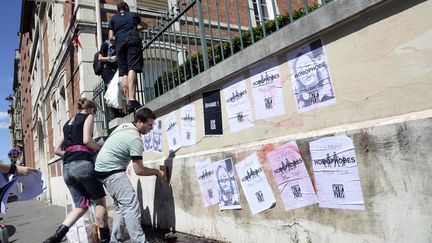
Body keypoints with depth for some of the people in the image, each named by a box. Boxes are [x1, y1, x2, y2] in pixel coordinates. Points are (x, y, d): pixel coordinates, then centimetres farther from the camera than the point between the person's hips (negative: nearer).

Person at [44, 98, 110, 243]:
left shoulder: (68, 123, 26)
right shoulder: (88, 117, 5)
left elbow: (57, 150, 23)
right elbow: (87, 140, -12)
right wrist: (102, 149, 2)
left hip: (67, 167, 7)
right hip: (83, 163, -7)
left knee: (81, 206, 10)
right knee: (100, 201, 6)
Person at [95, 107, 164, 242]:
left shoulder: (125, 126, 8)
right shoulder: (135, 139, -21)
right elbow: (139, 170, -18)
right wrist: (157, 172, -4)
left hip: (103, 168, 10)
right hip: (111, 171, -10)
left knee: (121, 205, 14)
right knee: (131, 205, -15)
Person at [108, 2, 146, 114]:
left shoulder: (113, 19, 24)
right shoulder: (133, 15, 25)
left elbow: (111, 37, 15)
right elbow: (142, 26, 42)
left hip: (120, 43, 2)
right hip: (133, 40, -2)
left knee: (124, 73, 0)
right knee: (132, 69, -18)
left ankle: (128, 102, -13)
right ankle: (132, 100, -36)